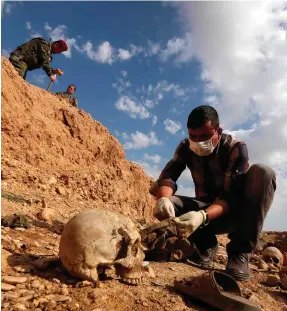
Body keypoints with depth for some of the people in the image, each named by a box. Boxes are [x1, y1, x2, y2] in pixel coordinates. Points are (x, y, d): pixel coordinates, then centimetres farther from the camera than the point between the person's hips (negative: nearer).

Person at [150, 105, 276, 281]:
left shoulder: (236, 149, -19)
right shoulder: (186, 147, -9)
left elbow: (232, 196, -29)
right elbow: (167, 177, -20)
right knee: (165, 205, -25)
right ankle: (205, 246, -5)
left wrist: (202, 216, -48)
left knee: (263, 172, -30)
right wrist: (163, 199, -44)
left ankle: (240, 252, -23)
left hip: (235, 211, -2)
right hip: (206, 211, 2)